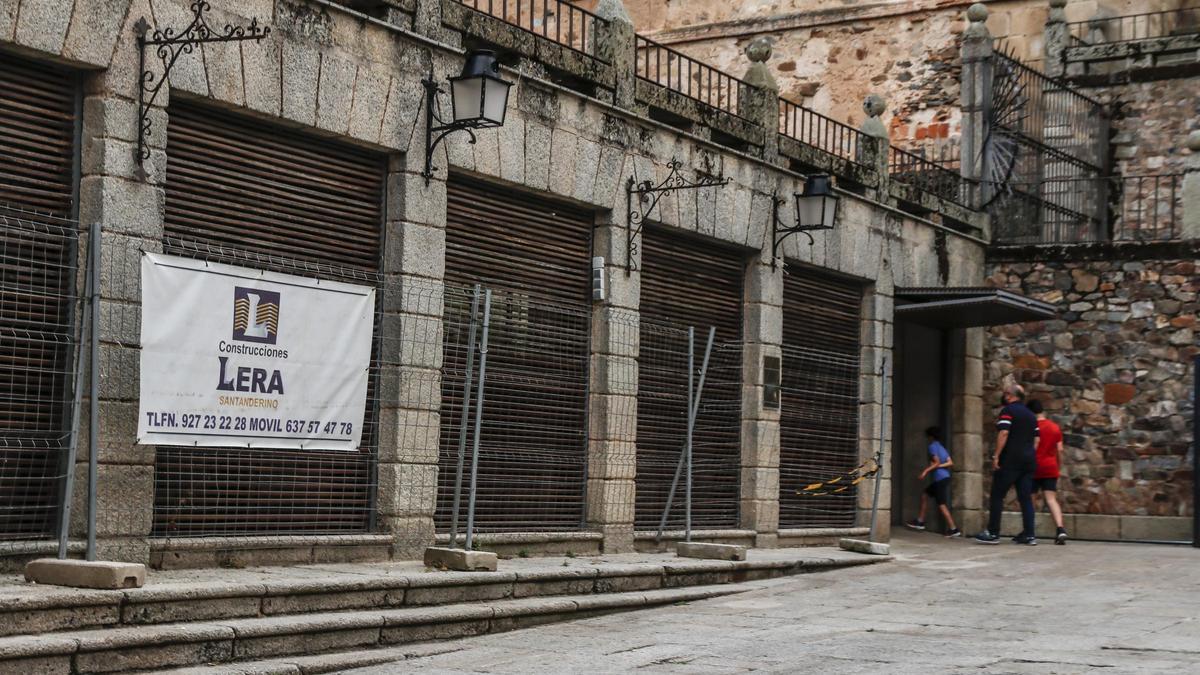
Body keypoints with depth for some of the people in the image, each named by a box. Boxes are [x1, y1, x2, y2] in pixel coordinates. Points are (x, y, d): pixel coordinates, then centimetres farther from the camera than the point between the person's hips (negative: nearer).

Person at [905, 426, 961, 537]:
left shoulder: (933, 446, -8)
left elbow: (937, 462, -16)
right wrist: (939, 466, 2)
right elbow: (950, 462, 8)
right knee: (924, 495, 19)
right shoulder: (941, 447, 17)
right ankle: (920, 521, 23)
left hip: (940, 478, -10)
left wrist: (926, 471, -12)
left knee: (942, 504, -8)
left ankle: (953, 529, -10)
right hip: (944, 477, 10)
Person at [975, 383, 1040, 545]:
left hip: (1010, 460, -7)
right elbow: (1036, 439, 16)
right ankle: (1029, 534, 1)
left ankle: (993, 533, -2)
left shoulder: (1008, 411, -5)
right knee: (1026, 497, 6)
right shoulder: (1031, 415, 18)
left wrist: (996, 456, -16)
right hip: (1028, 461, 7)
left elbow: (1003, 433, -16)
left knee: (997, 495, -1)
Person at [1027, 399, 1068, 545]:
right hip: (1050, 468, 3)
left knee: (1031, 500, 8)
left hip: (1034, 467, -3)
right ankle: (1060, 529, -22)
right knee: (1051, 499, -3)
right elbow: (1060, 450, 6)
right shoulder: (1055, 427, 7)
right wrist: (1057, 466, 17)